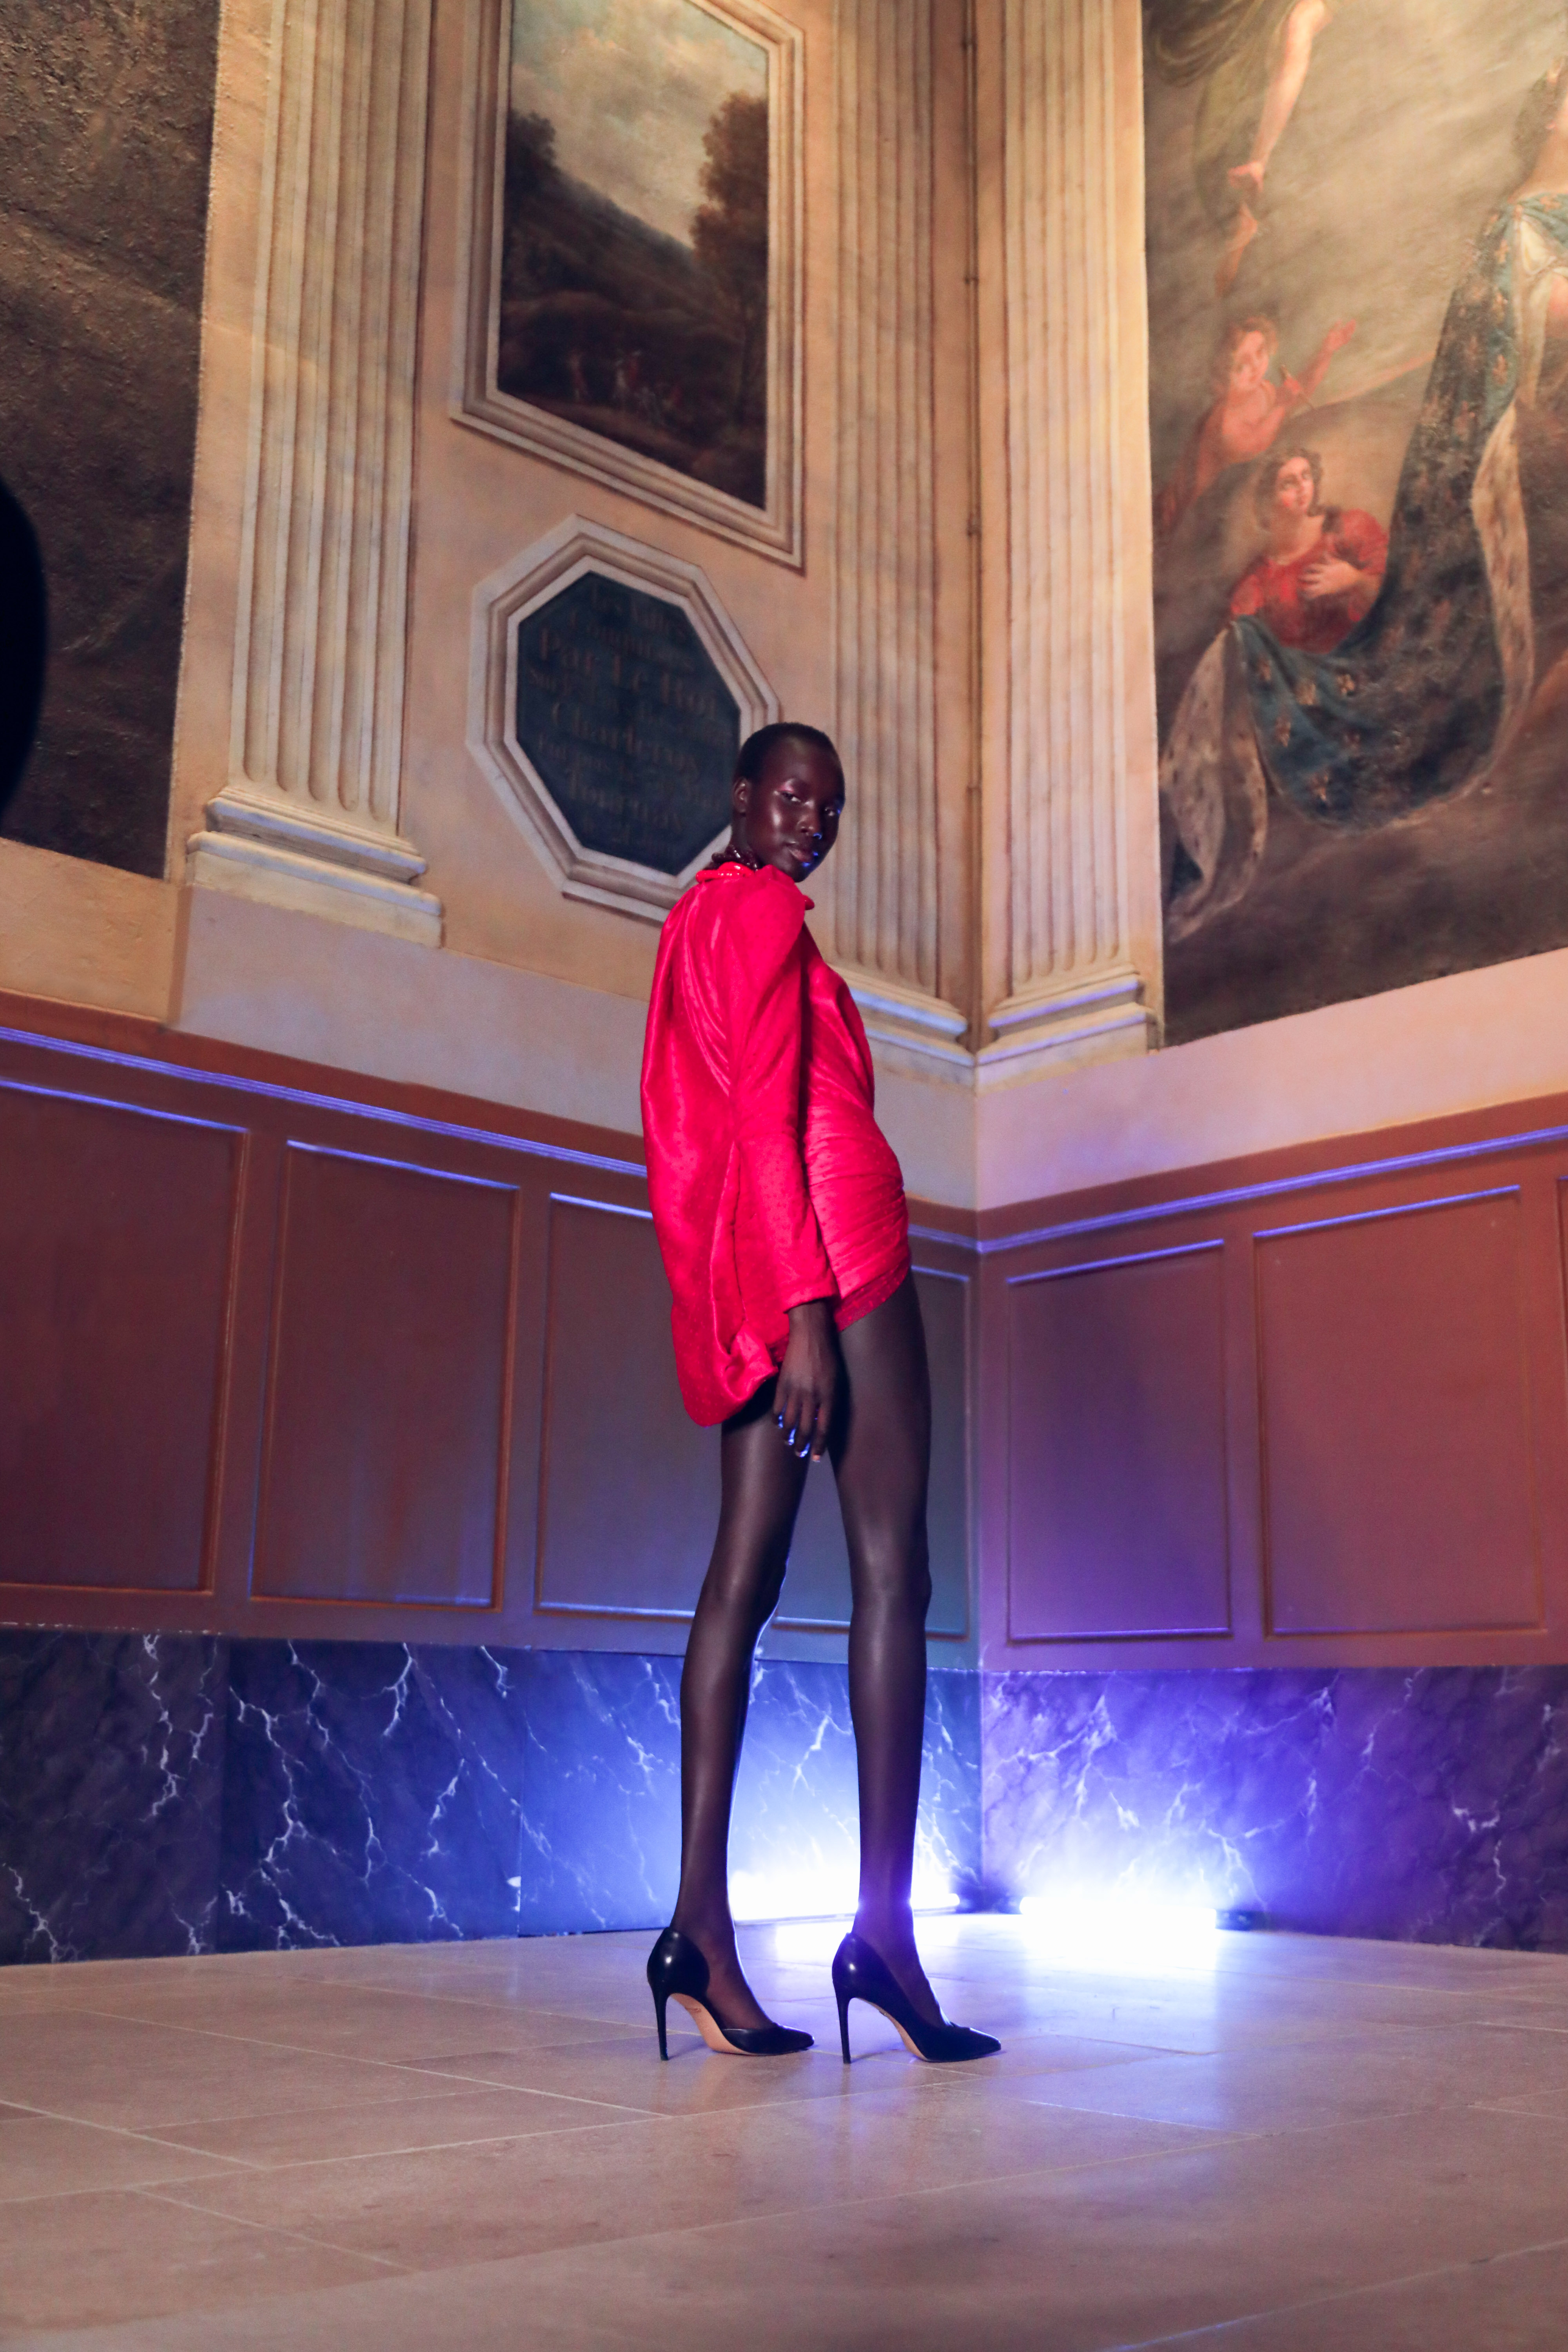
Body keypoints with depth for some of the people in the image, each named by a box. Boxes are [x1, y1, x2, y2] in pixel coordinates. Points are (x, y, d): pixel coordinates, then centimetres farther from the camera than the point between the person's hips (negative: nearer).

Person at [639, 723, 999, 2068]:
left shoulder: (696, 920, 26)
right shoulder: (764, 913, -2)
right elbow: (770, 1119, -13)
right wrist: (808, 1308, -19)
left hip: (745, 1280, 9)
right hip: (836, 1256, -9)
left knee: (745, 1575, 1)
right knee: (890, 1569, -9)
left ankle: (702, 1921, -3)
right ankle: (886, 1924, -12)